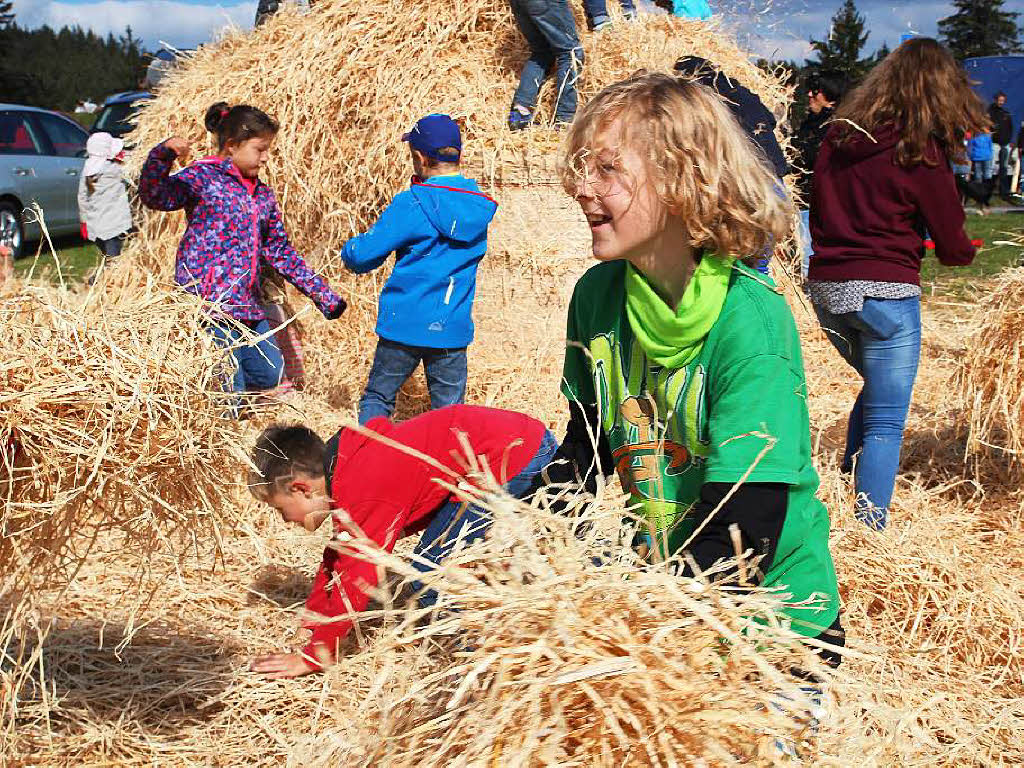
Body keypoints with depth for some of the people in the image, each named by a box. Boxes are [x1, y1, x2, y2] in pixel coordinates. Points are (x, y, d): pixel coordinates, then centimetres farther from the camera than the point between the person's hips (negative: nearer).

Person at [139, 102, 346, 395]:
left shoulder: (263, 195, 17)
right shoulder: (203, 177, -4)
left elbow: (280, 252, 22)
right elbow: (154, 196, -18)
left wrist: (324, 295, 19)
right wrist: (163, 155, -35)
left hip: (248, 306, 8)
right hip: (208, 303, -8)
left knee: (269, 375, 12)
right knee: (230, 394, -10)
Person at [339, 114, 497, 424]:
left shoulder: (412, 205, -12)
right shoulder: (482, 207, 2)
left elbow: (362, 256, -12)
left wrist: (350, 248, 12)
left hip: (404, 325, -3)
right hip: (452, 329, 4)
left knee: (377, 399, 12)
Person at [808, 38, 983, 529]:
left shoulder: (838, 138, 8)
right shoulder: (920, 153, -8)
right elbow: (953, 248, 0)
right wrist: (964, 251, 20)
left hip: (825, 288, 6)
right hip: (884, 294, -6)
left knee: (876, 387, 27)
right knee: (885, 423, 0)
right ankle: (869, 527, -4)